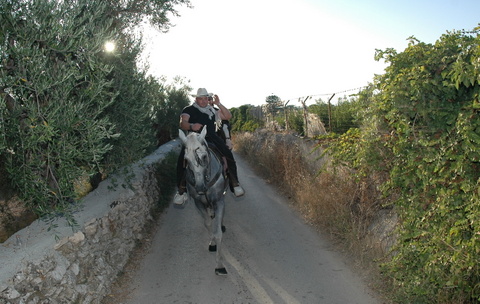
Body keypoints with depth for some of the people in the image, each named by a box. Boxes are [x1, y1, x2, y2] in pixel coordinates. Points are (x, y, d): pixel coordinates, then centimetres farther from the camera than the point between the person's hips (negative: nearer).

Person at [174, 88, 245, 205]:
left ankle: (235, 184, -11)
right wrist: (191, 126, -30)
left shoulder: (212, 111, 21)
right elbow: (182, 123, -7)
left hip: (212, 138, 3)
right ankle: (181, 190, -16)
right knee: (182, 159, -26)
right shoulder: (189, 110, 10)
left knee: (228, 155, -20)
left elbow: (228, 116, 15)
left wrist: (219, 104, 2)